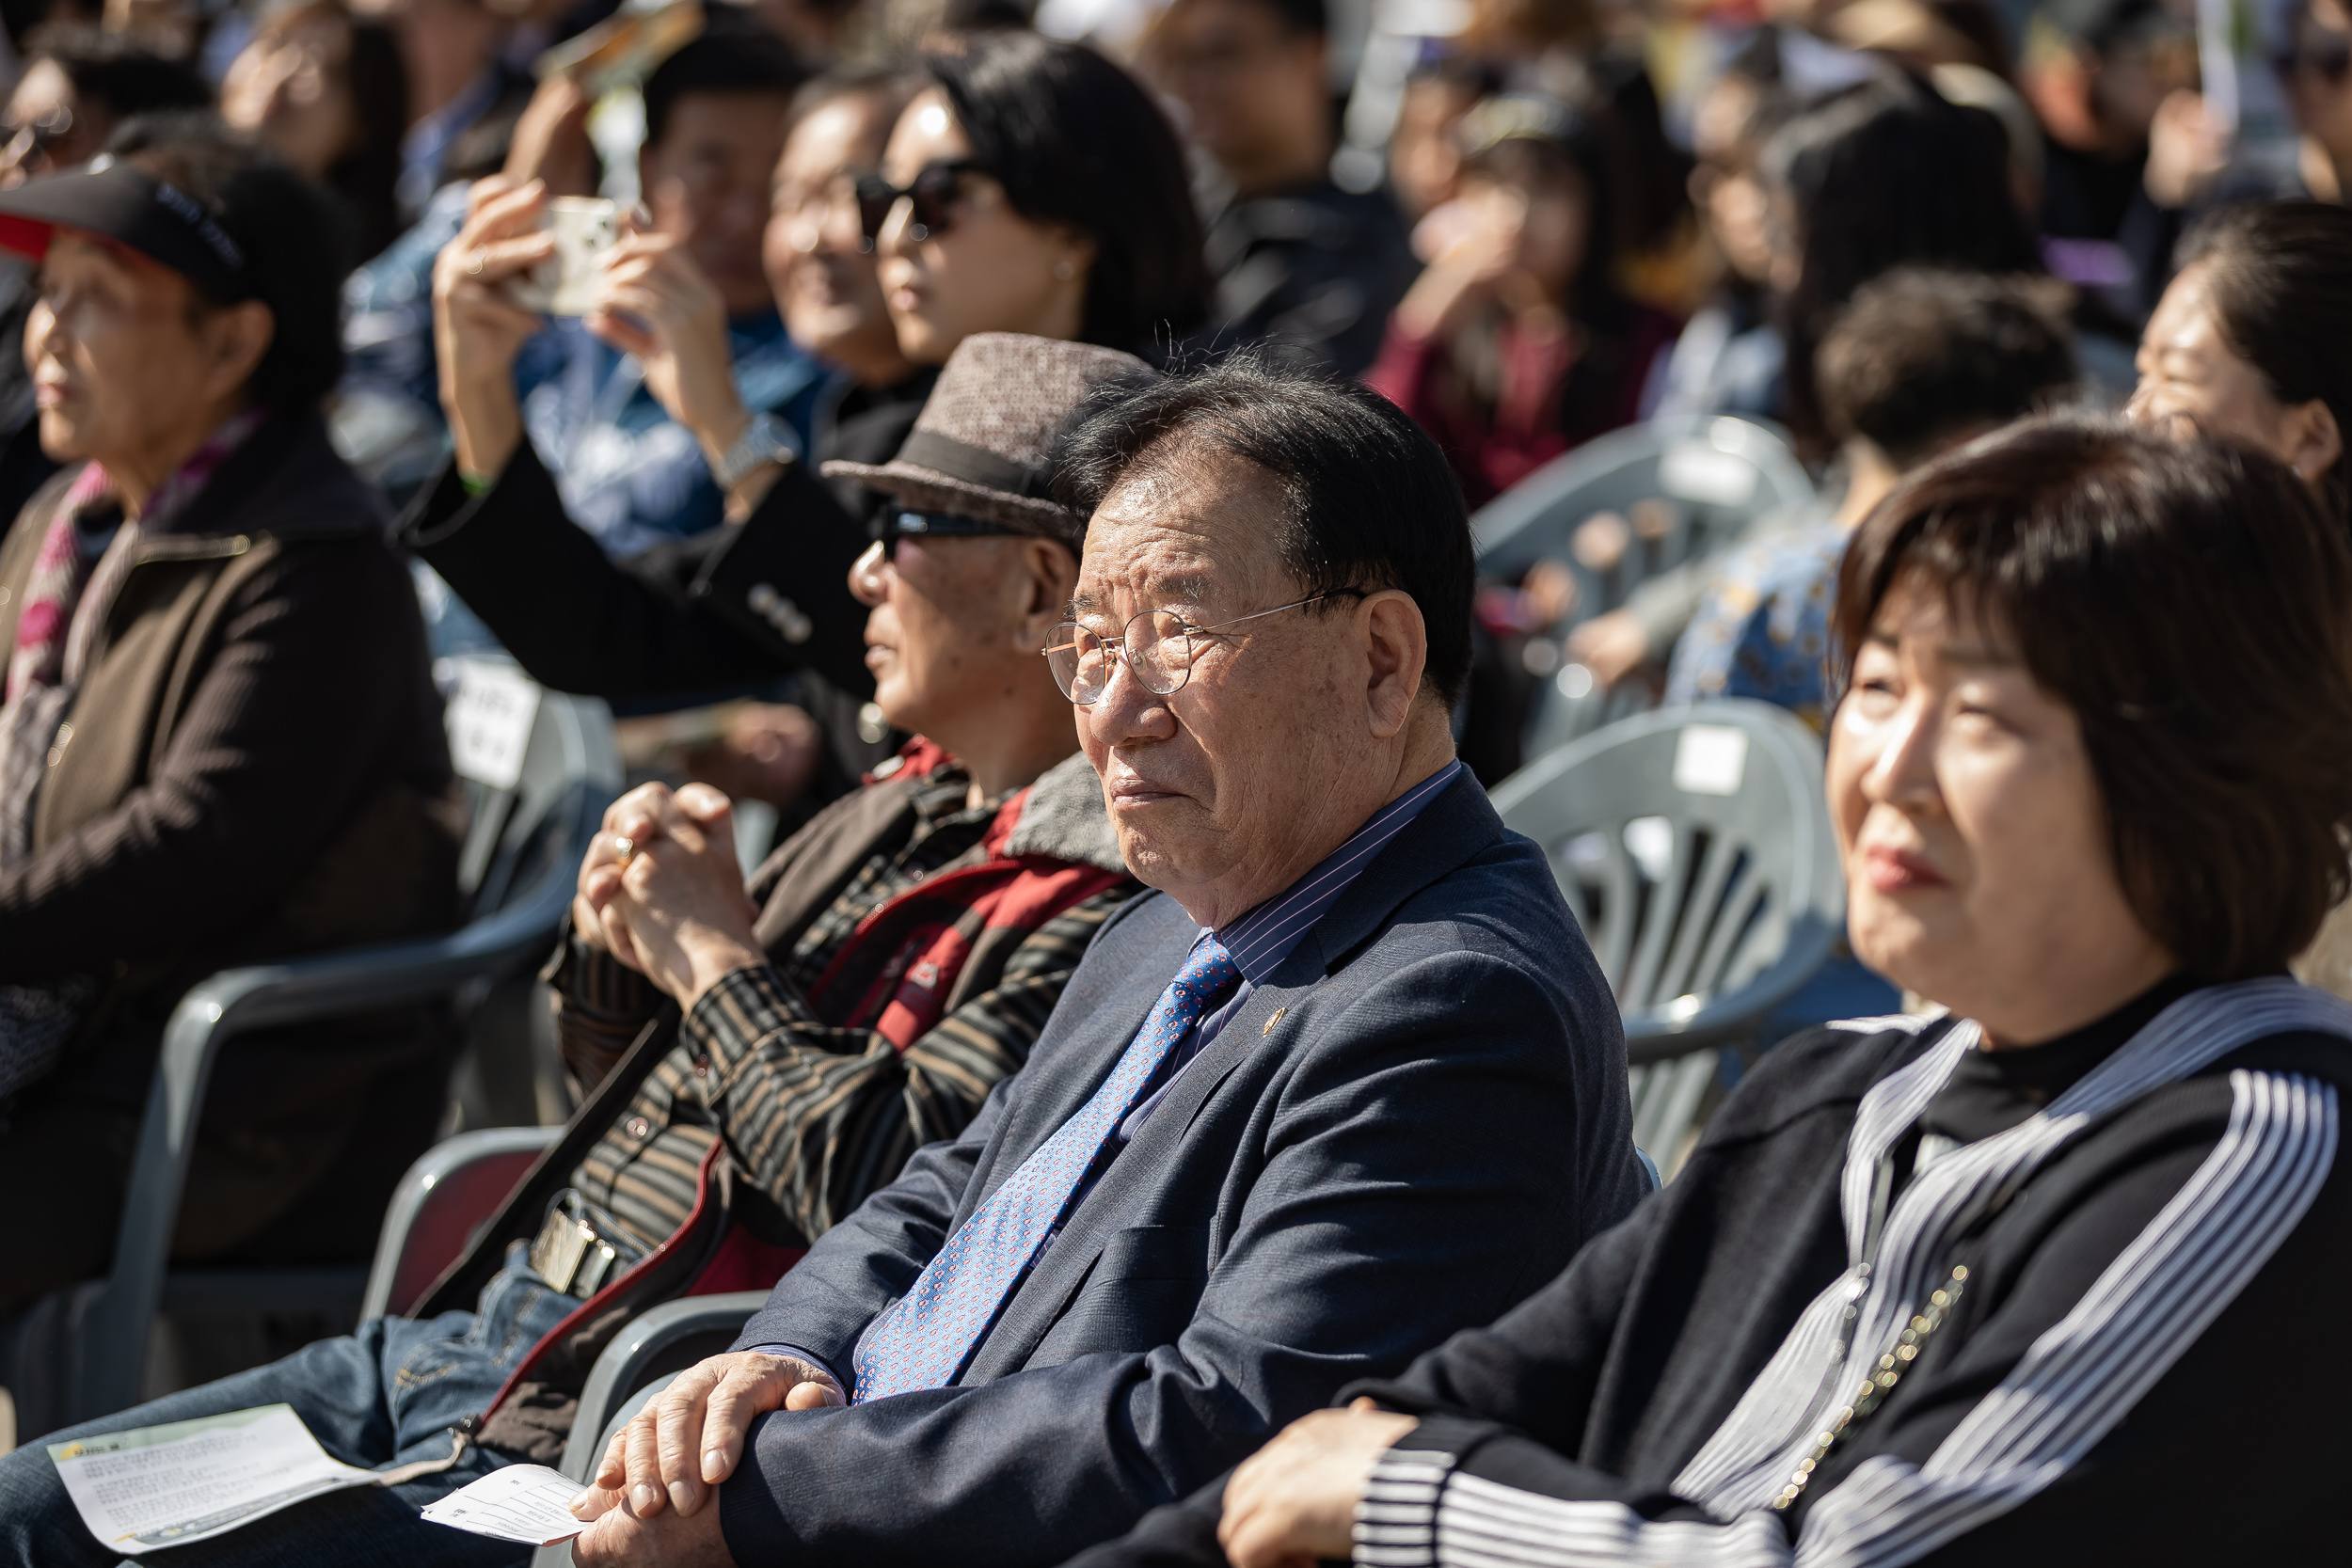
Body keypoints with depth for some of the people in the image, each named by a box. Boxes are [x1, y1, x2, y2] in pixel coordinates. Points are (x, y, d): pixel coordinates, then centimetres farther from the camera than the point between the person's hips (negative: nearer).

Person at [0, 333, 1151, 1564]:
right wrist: (614, 950, 2)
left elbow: (892, 1195, -27)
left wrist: (713, 955, -12)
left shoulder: (1086, 907, -15)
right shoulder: (896, 809, 16)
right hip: (462, 1332, 10)